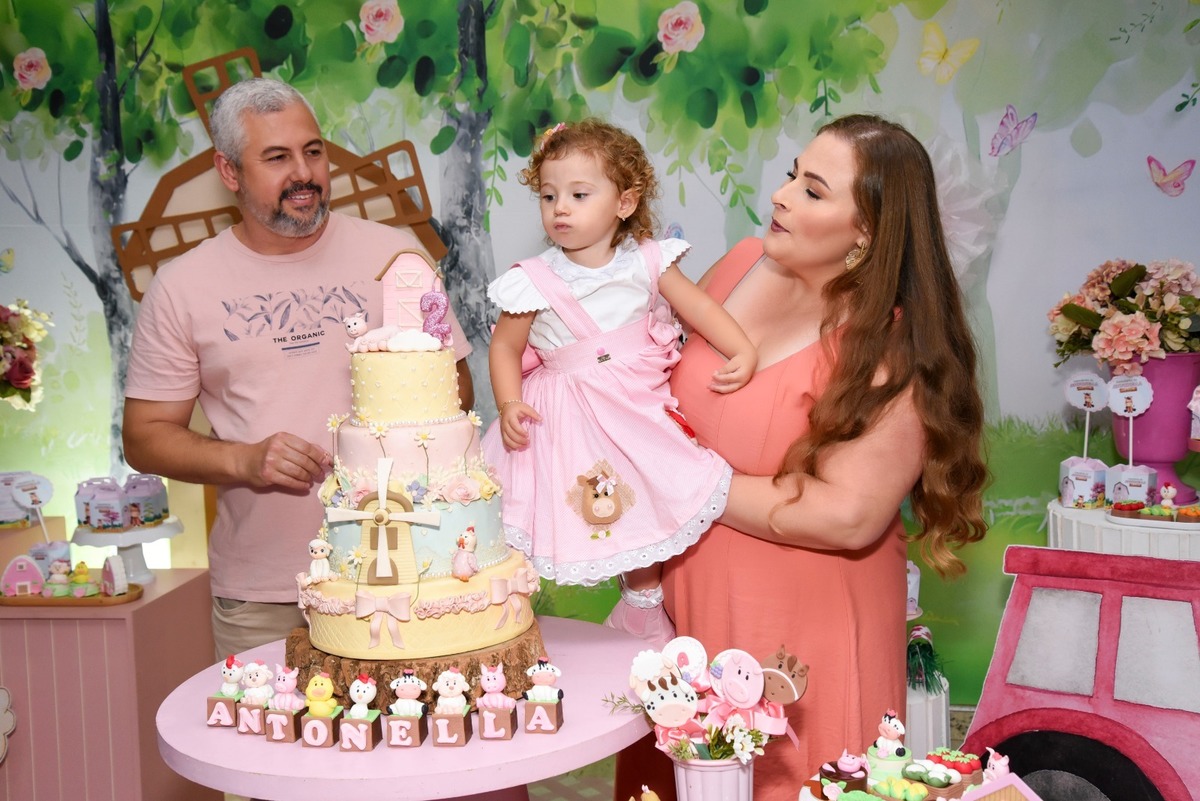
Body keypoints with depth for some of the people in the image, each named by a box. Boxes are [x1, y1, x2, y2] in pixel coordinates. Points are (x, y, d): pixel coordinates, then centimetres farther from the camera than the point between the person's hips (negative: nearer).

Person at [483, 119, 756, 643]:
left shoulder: (646, 262, -4)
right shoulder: (535, 281, -9)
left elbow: (701, 309, 2)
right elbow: (505, 346, -2)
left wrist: (742, 351, -11)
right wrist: (509, 404, -16)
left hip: (640, 405, 3)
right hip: (568, 416, -3)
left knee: (646, 509, 12)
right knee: (568, 511, -3)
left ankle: (642, 603, 36)